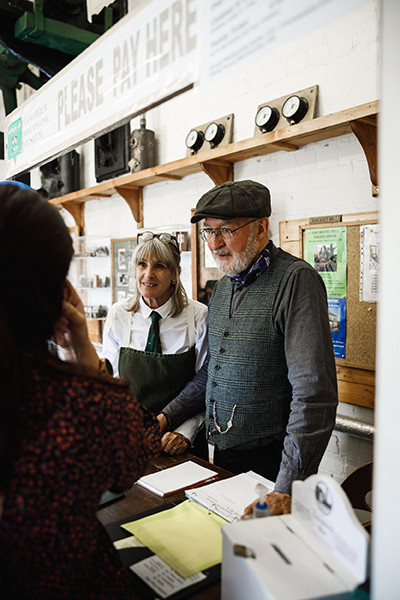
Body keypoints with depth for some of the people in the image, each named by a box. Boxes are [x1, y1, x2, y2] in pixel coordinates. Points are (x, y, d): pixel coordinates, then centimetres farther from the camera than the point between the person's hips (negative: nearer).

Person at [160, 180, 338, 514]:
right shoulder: (223, 287, 8)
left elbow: (314, 393, -25)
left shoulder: (296, 280, -18)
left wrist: (287, 490, -28)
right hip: (223, 455, 7)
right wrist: (168, 417, 9)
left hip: (271, 462, -7)